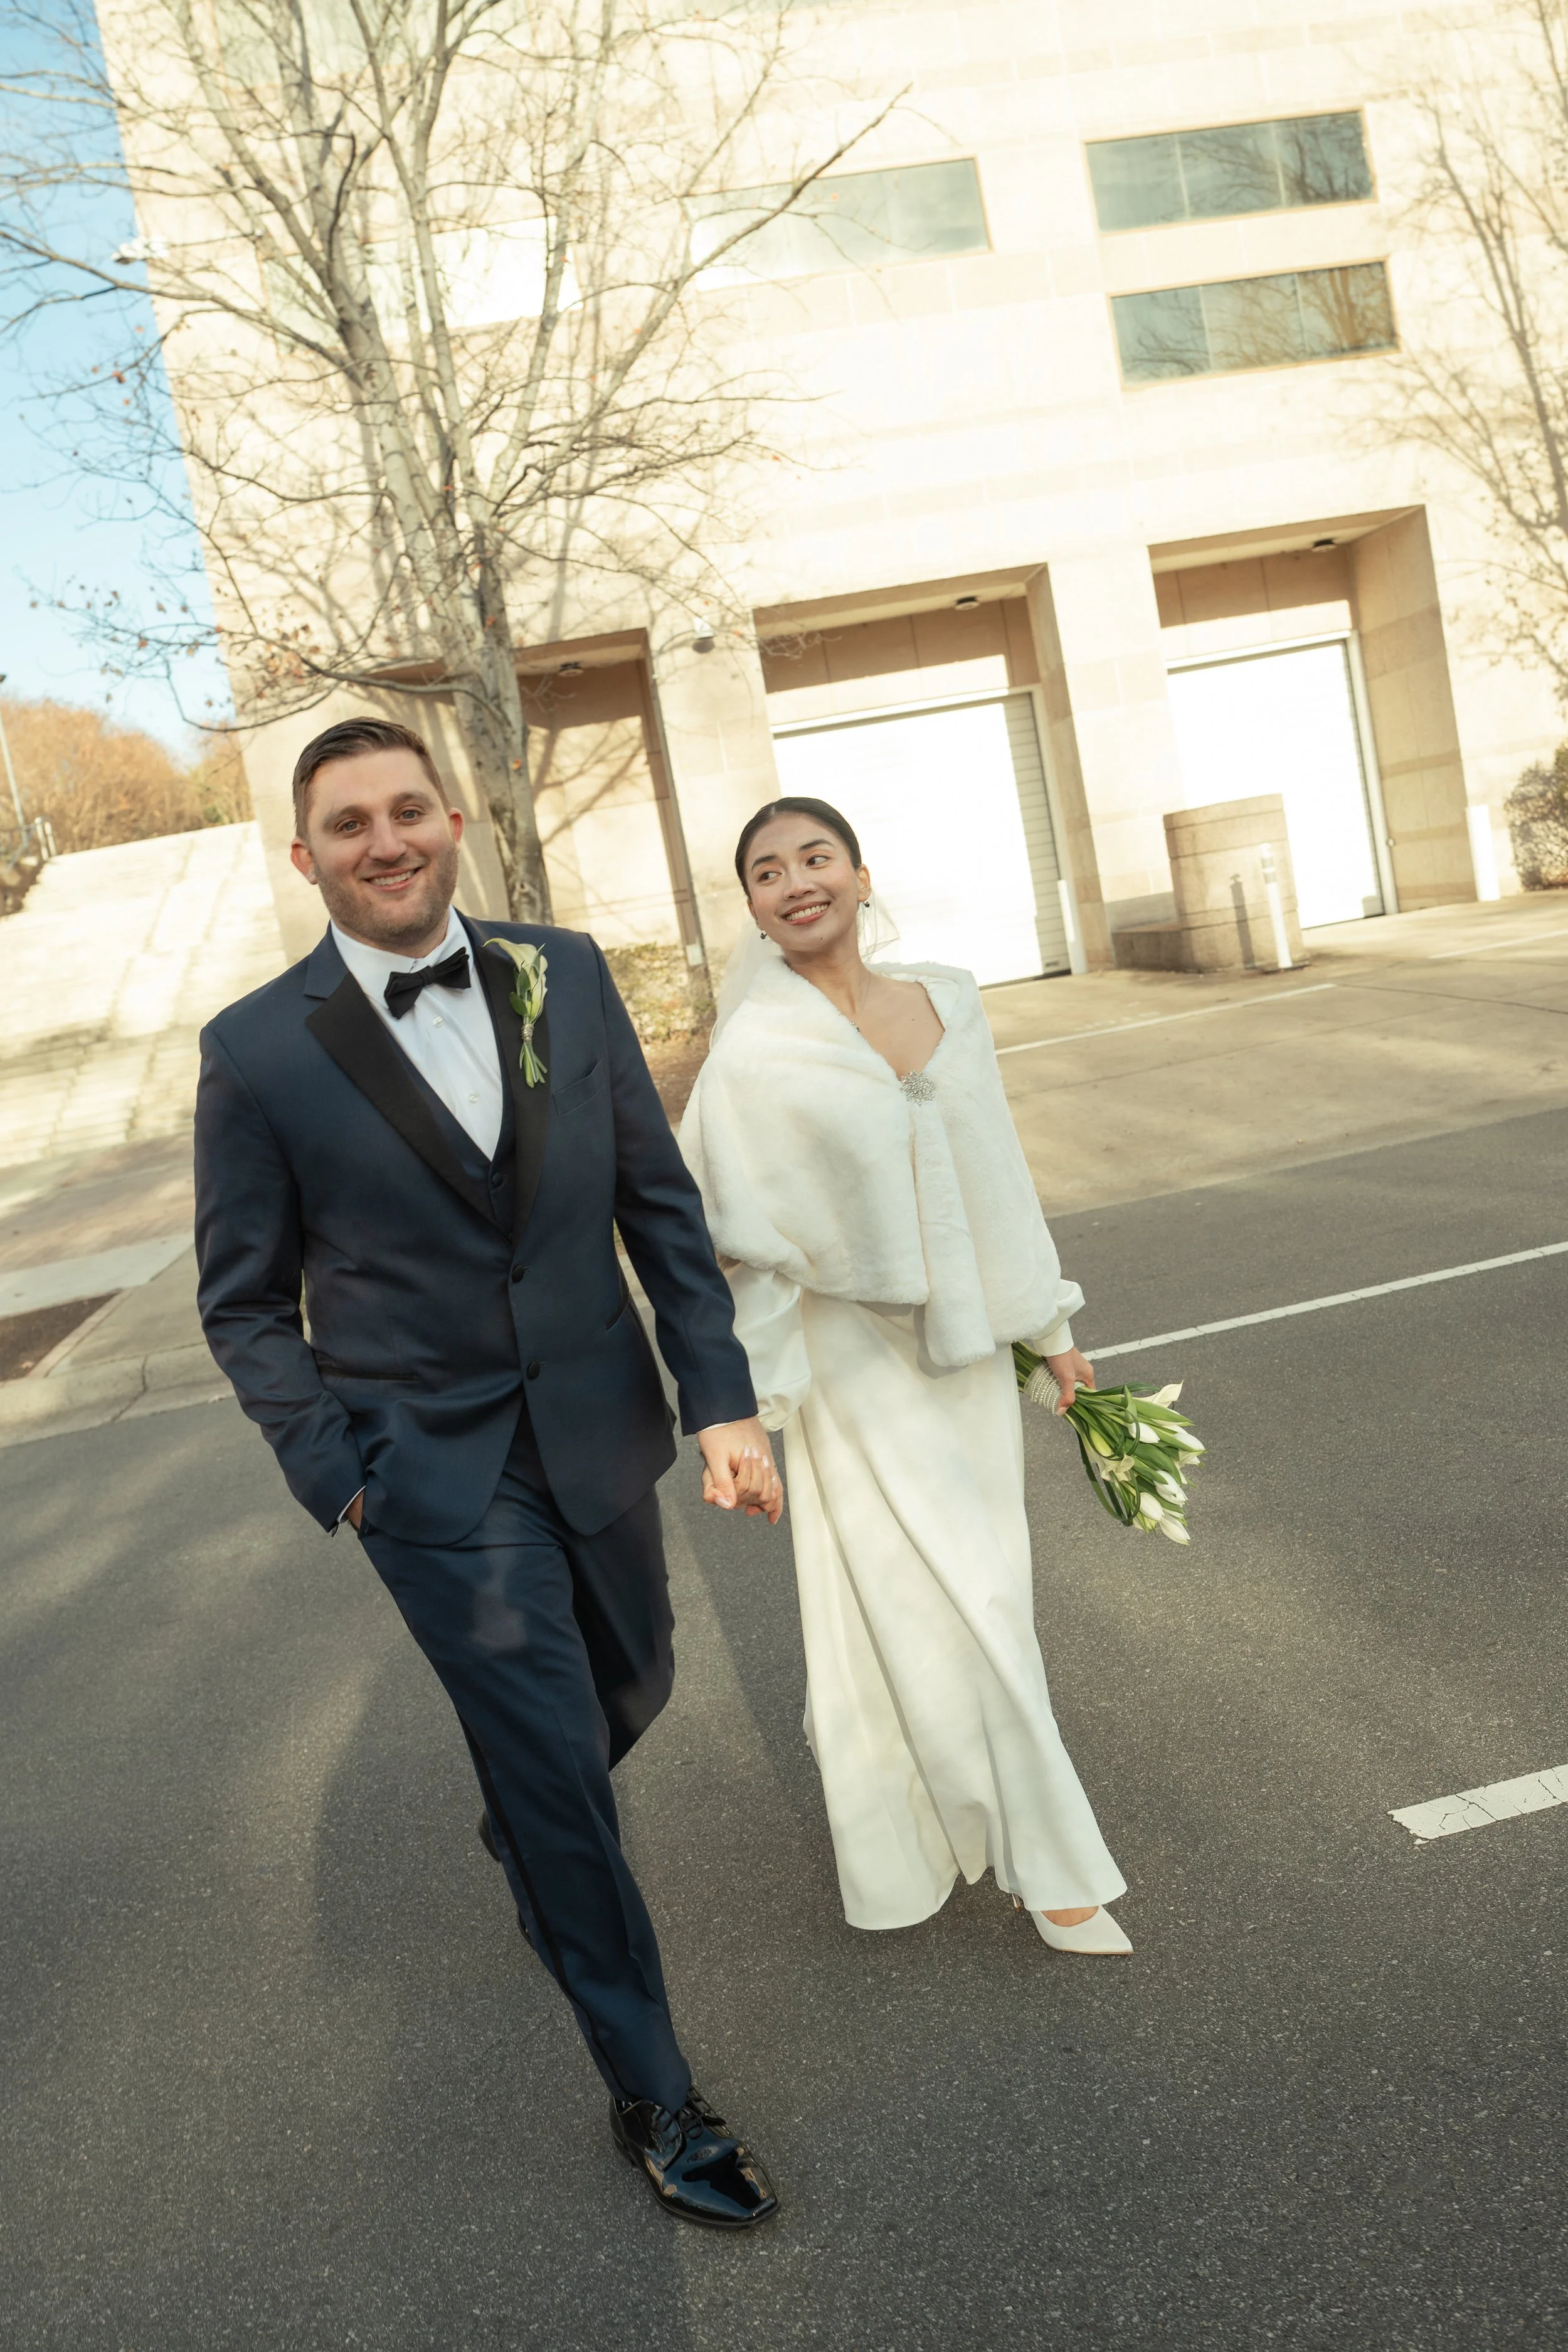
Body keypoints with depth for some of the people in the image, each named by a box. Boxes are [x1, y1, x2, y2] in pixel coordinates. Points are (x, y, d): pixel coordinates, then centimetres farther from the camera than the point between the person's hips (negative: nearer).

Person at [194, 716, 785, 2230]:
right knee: (559, 1774, 4)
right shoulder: (258, 1051, -10)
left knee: (629, 1689, 23)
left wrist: (720, 1396, -4)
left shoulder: (566, 974, -2)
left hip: (598, 1431, 4)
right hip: (434, 1474, -4)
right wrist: (336, 1476, -9)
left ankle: (521, 1835, 59)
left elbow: (658, 1197, 1)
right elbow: (245, 1305, -2)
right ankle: (650, 2095, 25)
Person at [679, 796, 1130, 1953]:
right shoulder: (755, 1052, -14)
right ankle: (1048, 1863, 20)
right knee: (931, 1613, 1)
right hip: (856, 1367, -5)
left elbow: (997, 1178, 8)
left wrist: (1051, 1324, 12)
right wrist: (744, 1413, -13)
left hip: (967, 1350, 5)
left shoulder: (947, 1003, 0)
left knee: (980, 1591, 16)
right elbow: (735, 1248, -12)